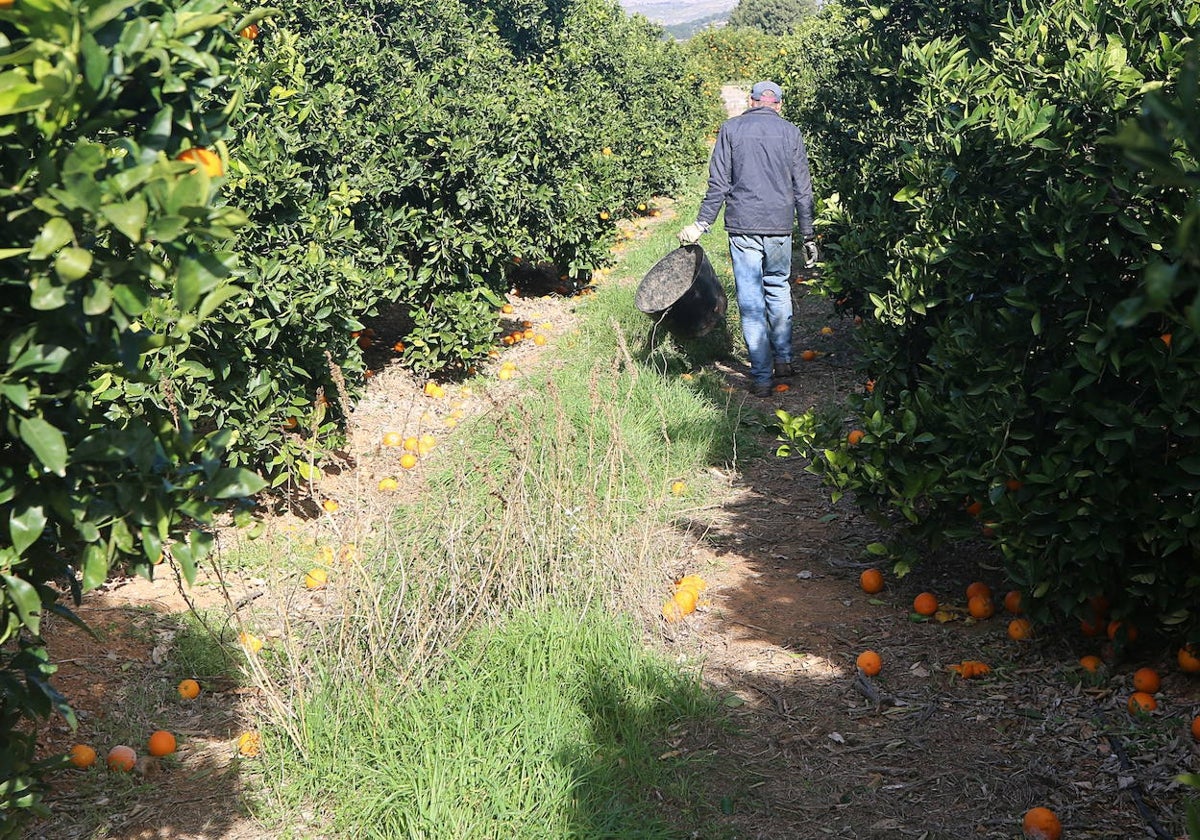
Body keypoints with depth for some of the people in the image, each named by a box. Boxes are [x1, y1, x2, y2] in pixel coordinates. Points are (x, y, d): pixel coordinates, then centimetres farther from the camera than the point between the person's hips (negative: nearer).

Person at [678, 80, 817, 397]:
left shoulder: (731, 129, 3)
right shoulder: (790, 132, 6)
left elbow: (718, 184, -2)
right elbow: (803, 190, 6)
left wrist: (702, 223, 3)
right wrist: (808, 236, 10)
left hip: (742, 227, -1)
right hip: (780, 227, 2)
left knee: (751, 301, 1)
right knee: (778, 289, 21)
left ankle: (761, 377, 3)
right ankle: (783, 360, 25)